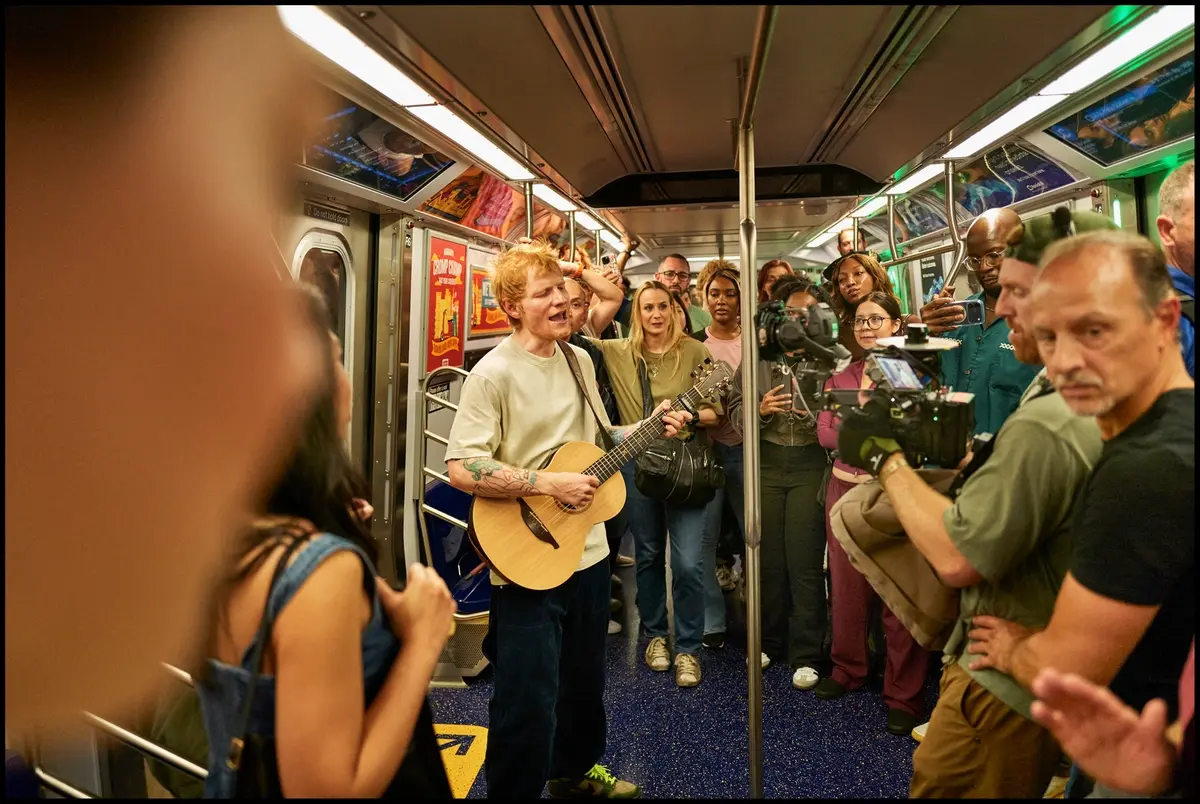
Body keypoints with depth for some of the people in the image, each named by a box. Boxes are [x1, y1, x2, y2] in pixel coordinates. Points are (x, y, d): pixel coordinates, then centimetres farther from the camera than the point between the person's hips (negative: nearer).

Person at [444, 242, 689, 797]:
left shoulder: (580, 361, 6)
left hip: (588, 551, 8)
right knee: (529, 703, 3)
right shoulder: (494, 373, -17)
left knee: (586, 679, 24)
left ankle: (574, 771, 48)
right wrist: (550, 484, -24)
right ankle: (514, 787, 29)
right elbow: (461, 468, -22)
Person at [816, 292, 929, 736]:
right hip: (845, 487, 4)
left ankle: (904, 695, 14)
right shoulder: (841, 376, 10)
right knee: (846, 584, 13)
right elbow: (825, 433, 2)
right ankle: (848, 669, 32)